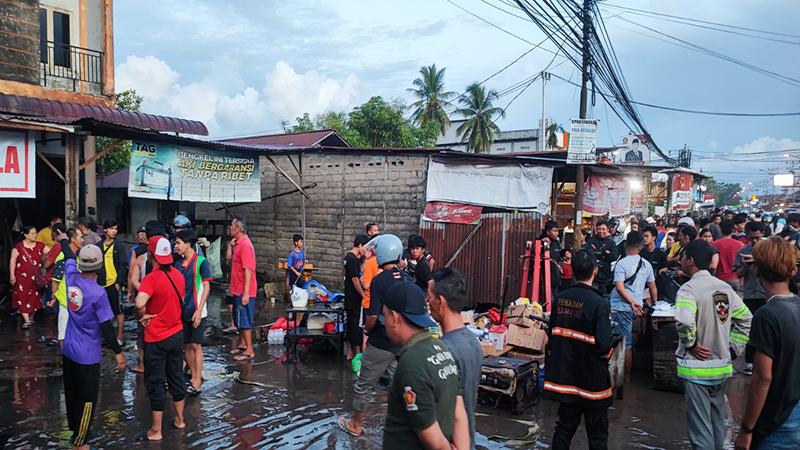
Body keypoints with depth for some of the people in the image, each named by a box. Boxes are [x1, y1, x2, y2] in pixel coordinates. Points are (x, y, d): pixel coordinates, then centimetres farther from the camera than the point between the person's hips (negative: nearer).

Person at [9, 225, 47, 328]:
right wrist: (12, 275, -8)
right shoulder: (18, 246, -8)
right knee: (23, 297, -4)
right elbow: (13, 261, -5)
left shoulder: (40, 246, 0)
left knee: (34, 297, 8)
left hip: (35, 277, 3)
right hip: (22, 276, -3)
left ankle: (31, 318, 25)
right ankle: (26, 321, -2)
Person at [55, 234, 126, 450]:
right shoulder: (98, 293, -24)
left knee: (71, 392, 24)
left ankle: (73, 426, 44)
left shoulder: (71, 277, -8)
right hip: (88, 355, -7)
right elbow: (106, 327, -19)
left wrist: (63, 240, 36)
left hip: (68, 350, 7)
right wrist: (118, 352, -9)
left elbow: (68, 258, 15)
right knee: (87, 399, 7)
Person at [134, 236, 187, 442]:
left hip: (157, 339, -6)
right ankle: (179, 419, 32)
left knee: (155, 383, 5)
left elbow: (140, 303, -38)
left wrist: (143, 315, -19)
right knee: (176, 377, 19)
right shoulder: (178, 274, 0)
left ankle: (155, 431, 15)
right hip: (177, 333, 6)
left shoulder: (152, 278, -22)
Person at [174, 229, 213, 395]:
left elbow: (206, 288, -10)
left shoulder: (201, 262, -9)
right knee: (186, 345, 9)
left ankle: (197, 381, 4)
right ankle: (194, 377, 22)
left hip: (196, 311, -6)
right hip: (182, 311, 6)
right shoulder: (178, 264, 8)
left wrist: (199, 310, -15)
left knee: (196, 345, -3)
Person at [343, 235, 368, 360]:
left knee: (351, 325, 14)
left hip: (350, 298, 10)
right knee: (356, 326, -2)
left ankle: (350, 353, 22)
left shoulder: (348, 256, 12)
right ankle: (358, 353, 6)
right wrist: (363, 295, -15)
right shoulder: (353, 259, -19)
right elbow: (355, 279, -20)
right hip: (355, 298, -10)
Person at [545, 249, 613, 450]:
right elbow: (604, 346, -22)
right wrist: (607, 353, -1)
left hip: (563, 375, 5)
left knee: (564, 428, 16)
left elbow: (552, 336, 4)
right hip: (591, 380, -5)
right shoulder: (599, 303, -19)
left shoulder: (560, 299, -2)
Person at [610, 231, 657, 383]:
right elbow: (652, 287, 13)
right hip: (636, 307, 5)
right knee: (628, 342, 15)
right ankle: (627, 373, 23)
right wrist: (654, 304, 23)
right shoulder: (646, 264, 6)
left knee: (625, 343, 0)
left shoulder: (621, 263, -10)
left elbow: (619, 287, -20)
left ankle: (626, 376, 7)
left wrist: (632, 302, -19)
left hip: (621, 307, -5)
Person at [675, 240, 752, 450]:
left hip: (697, 369, -7)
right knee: (718, 423, 21)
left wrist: (690, 344, -17)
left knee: (700, 427, 3)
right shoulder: (725, 287, 4)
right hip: (722, 367, 7)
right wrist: (732, 349, 9)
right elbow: (746, 320, 9)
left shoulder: (689, 288, -18)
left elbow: (684, 322, -34)